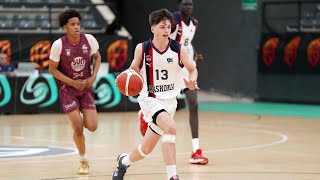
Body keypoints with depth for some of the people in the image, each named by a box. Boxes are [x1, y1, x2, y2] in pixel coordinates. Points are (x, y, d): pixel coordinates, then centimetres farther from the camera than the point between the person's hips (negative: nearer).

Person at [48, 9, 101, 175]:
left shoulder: (89, 39, -10)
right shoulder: (58, 45, -18)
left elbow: (97, 57, 8)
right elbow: (52, 69, -8)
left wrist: (94, 76, -7)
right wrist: (72, 82, -17)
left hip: (86, 86, 3)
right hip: (67, 88, -3)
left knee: (92, 127, -6)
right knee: (78, 129, -9)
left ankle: (80, 118, 32)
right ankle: (83, 161, 14)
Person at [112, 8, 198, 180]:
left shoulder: (179, 50, -7)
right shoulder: (142, 49, -9)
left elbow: (192, 69, 6)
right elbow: (134, 69, 7)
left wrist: (192, 81, -15)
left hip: (169, 101, 3)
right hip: (149, 99, -3)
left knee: (146, 149, 10)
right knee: (170, 127, -33)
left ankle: (124, 160, 43)